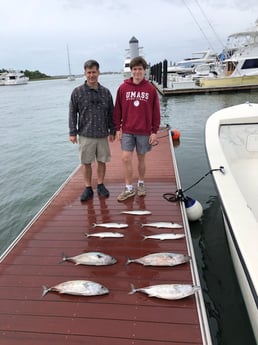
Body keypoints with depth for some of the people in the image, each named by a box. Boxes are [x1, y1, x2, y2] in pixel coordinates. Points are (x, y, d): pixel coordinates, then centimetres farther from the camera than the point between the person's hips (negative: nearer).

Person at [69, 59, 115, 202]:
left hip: (102, 135, 2)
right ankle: (88, 188, 19)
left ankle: (101, 185, 25)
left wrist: (112, 131, 7)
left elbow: (111, 113, 9)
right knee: (86, 163, 5)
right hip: (85, 135, -1)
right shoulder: (77, 92, -1)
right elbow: (72, 113, 0)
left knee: (102, 161, 9)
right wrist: (72, 132, -4)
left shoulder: (106, 92, 5)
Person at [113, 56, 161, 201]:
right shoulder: (123, 88, 1)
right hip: (127, 131, 1)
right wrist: (117, 128, 1)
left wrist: (154, 131, -2)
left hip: (144, 132, 0)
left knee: (142, 158, 10)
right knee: (126, 159, -2)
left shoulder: (151, 89, -1)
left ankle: (141, 183, 30)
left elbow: (156, 112, 1)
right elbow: (117, 110, 4)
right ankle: (129, 188, 12)